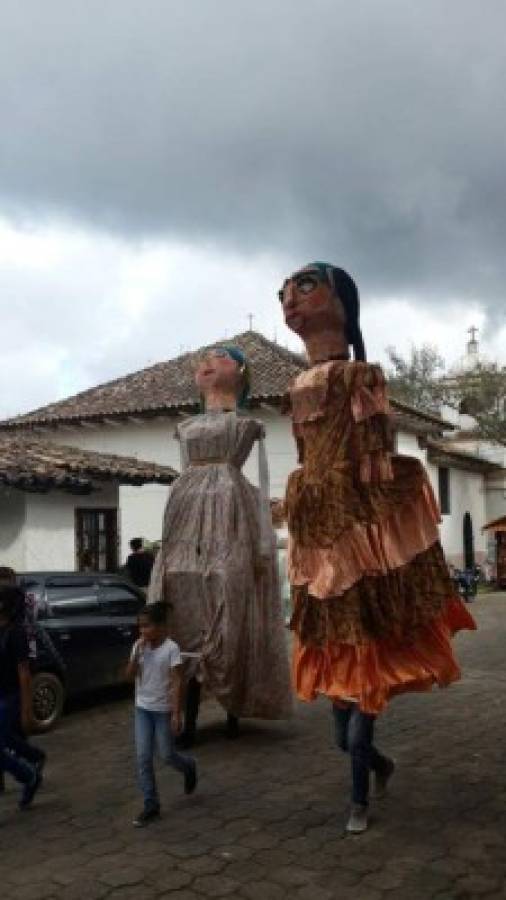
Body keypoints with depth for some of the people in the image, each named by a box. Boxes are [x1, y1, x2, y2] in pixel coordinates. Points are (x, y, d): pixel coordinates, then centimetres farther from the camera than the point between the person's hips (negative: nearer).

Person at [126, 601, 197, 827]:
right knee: (143, 757, 1)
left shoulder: (171, 648, -15)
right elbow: (129, 675, -5)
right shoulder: (139, 646, 0)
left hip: (163, 710, -4)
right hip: (142, 709, 4)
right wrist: (137, 652, -18)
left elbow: (176, 682, -15)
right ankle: (150, 805, 11)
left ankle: (189, 767, 39)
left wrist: (176, 713, -18)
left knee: (167, 755, 6)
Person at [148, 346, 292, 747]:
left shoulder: (247, 423, 10)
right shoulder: (187, 427, 22)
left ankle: (233, 714, 7)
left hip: (229, 511, -4)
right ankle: (188, 720, 3)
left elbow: (261, 485, 3)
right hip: (186, 518, 4)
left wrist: (264, 544, -6)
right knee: (184, 619, -1)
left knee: (229, 620, -5)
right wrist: (173, 531, 12)